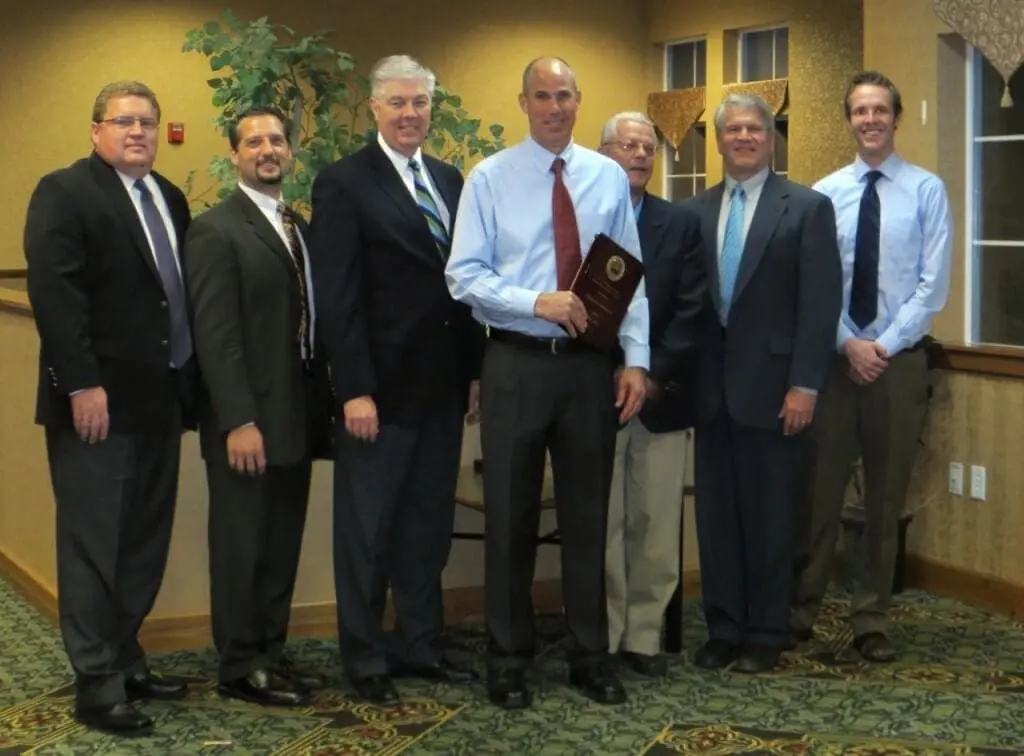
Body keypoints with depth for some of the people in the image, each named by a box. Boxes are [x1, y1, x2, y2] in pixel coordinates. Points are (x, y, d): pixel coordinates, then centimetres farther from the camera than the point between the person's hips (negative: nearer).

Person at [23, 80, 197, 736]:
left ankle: (126, 660, 25)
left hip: (161, 397, 7)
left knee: (146, 541, 13)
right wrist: (83, 385, -22)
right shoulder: (65, 192, -7)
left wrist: (191, 377, 8)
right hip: (99, 400, -7)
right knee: (94, 545, -1)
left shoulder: (169, 198, 15)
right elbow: (54, 293, -16)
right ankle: (97, 685, 6)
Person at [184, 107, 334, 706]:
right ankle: (241, 669, 12)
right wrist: (239, 421, -20)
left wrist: (322, 402, 7)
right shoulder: (216, 231, -9)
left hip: (297, 415, 7)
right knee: (242, 546, 2)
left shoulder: (300, 228, 14)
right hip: (247, 420, -7)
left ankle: (272, 654, 23)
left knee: (283, 545, 13)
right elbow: (216, 335, -15)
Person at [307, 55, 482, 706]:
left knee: (429, 524, 13)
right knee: (368, 530, 6)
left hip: (442, 385, 6)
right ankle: (367, 660, 17)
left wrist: (474, 370, 9)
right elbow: (337, 296, -12)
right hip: (381, 387, -6)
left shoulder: (449, 180, 12)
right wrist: (354, 390, -17)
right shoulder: (344, 183, -7)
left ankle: (420, 645, 26)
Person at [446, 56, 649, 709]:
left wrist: (637, 360, -4)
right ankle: (509, 658, 19)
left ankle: (591, 655, 22)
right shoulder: (490, 177, -1)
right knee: (512, 514, 6)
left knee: (588, 512, 10)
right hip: (517, 362, -2)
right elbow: (464, 275, -6)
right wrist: (537, 301, -19)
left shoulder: (609, 177, 5)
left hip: (589, 362, 2)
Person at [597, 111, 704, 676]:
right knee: (600, 523, 2)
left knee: (657, 524, 4)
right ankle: (600, 637, 11)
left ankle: (644, 635, 12)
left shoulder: (682, 223, 9)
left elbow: (691, 309, 2)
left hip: (661, 394, 2)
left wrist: (654, 373, -8)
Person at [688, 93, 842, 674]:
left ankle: (766, 633, 15)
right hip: (711, 386, 4)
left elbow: (821, 302, -8)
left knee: (769, 514, 4)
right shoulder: (697, 211, 10)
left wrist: (805, 385, -14)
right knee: (717, 512, 9)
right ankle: (724, 627, 19)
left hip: (772, 384, -4)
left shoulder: (808, 207, -2)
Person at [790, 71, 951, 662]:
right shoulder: (825, 193, 4)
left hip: (900, 360, -1)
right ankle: (800, 611, 12)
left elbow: (933, 285, -5)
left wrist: (885, 346, -12)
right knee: (820, 489, 3)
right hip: (834, 357, 1)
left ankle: (873, 620, 17)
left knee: (887, 496, 7)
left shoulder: (927, 190, -1)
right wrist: (848, 343, -11)